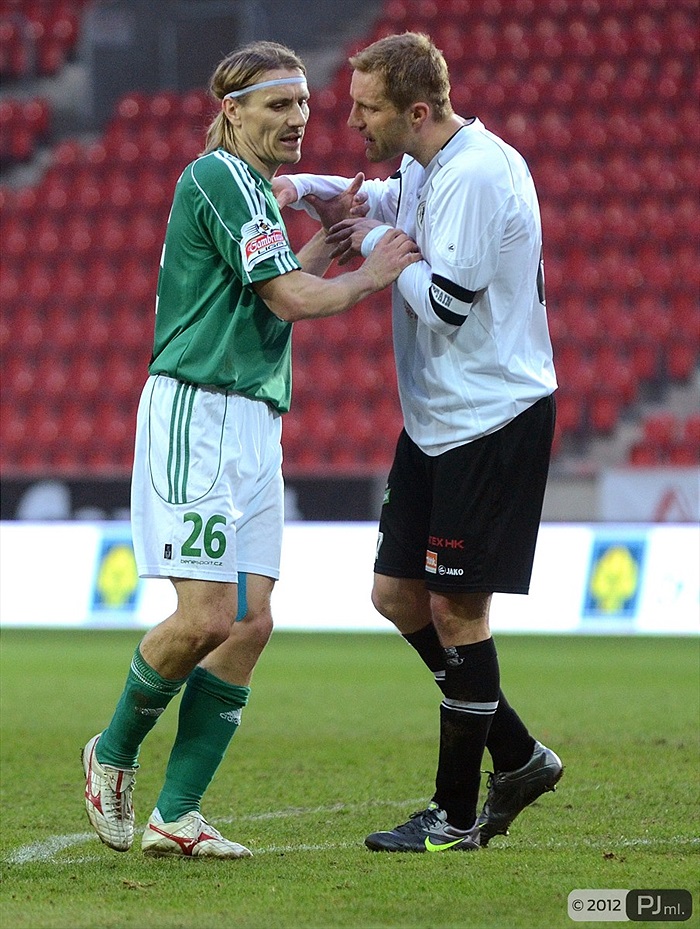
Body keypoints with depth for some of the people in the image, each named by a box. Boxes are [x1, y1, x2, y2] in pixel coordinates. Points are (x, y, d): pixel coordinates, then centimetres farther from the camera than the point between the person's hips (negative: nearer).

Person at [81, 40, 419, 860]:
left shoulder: (254, 189, 20)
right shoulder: (220, 178, -10)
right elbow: (293, 299, -15)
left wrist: (331, 233, 23)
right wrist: (373, 273, -1)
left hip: (253, 423, 10)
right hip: (197, 414, -10)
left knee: (251, 623, 1)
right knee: (207, 616, -15)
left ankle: (175, 815, 2)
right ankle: (114, 753, 10)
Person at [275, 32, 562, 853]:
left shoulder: (478, 176, -20)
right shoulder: (424, 170, 9)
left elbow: (447, 304, -23)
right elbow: (381, 200, 32)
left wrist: (379, 246, -9)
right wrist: (301, 188, 14)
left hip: (493, 420, -10)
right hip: (433, 419, 10)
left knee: (456, 609, -4)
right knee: (397, 594, 10)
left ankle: (456, 816, 6)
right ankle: (518, 757, 22)